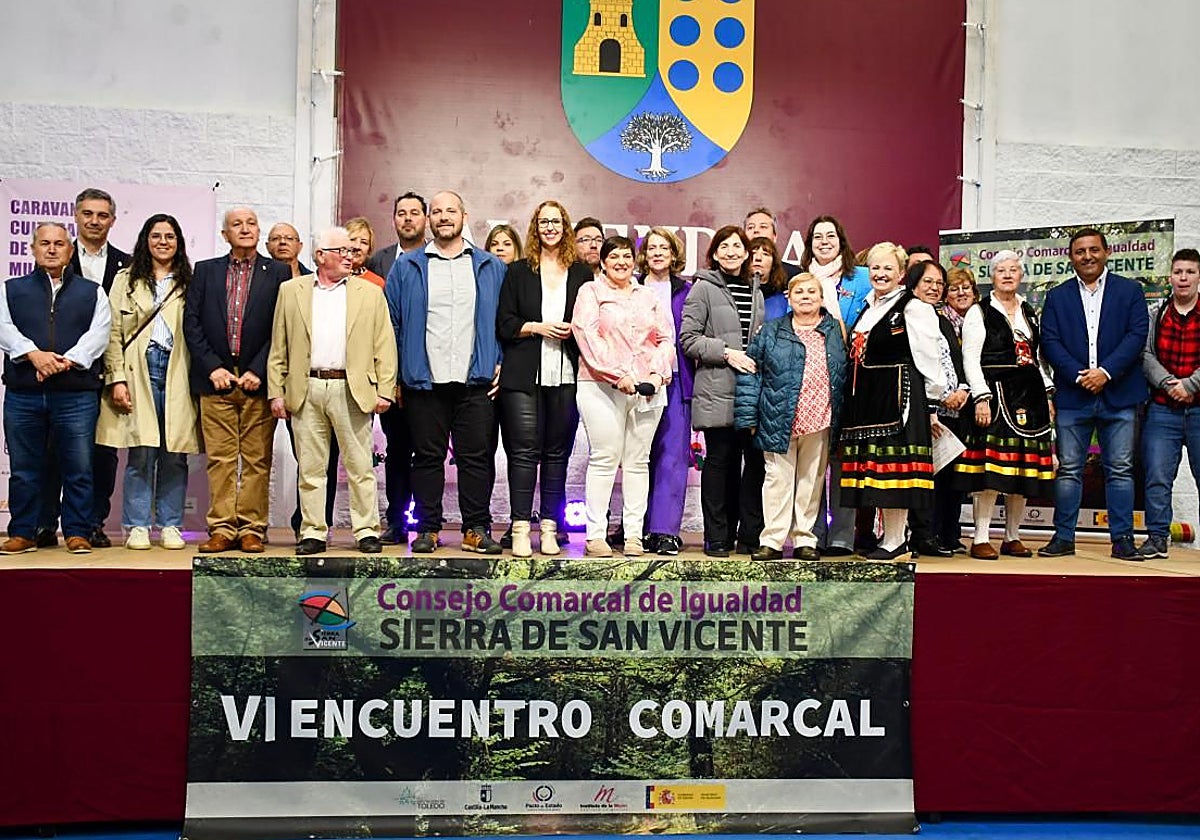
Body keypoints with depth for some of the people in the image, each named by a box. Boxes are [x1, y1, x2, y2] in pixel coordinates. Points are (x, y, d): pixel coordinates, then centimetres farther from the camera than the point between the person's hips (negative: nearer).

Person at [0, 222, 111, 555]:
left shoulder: (91, 292, 12)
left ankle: (77, 533, 10)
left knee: (78, 468, 0)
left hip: (76, 393, -1)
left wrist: (68, 360, -15)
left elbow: (99, 332, -1)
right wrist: (33, 353, -16)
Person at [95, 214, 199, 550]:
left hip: (178, 373, 1)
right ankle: (137, 526, 4)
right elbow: (114, 333, 6)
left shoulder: (189, 284, 13)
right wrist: (117, 379, -4)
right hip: (139, 373, -1)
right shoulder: (126, 280, 13)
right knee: (140, 453, -5)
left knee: (175, 454, 1)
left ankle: (170, 526, 10)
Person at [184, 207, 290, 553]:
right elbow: (191, 323, 6)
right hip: (216, 380, 2)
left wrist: (258, 371, -9)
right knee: (220, 459, 3)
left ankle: (252, 528, 8)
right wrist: (212, 367, -5)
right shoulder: (205, 271, 12)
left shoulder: (278, 273, 5)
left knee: (257, 459, 1)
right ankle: (222, 528, 8)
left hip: (258, 380, -1)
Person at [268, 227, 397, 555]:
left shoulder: (370, 293, 9)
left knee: (360, 465, 2)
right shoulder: (291, 291, 11)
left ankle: (367, 530, 9)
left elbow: (384, 346, 4)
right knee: (310, 466, 5)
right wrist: (276, 391, 2)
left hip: (352, 389, -1)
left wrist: (385, 390, -4)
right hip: (306, 390, 1)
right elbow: (278, 347, 9)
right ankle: (313, 532, 14)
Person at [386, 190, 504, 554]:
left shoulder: (491, 267, 11)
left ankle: (476, 530, 9)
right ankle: (428, 529, 12)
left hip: (477, 381, 0)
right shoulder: (407, 267, 10)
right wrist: (394, 375, 1)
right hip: (425, 382, 0)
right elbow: (392, 322, 8)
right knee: (427, 457, 4)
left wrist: (500, 364, 2)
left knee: (477, 457, 1)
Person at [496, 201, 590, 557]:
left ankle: (549, 528, 9)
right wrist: (539, 328, -7)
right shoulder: (518, 271, 10)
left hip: (566, 376, 1)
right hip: (524, 376, -1)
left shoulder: (581, 272, 13)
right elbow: (505, 324, 5)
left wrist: (573, 330, -5)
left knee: (557, 453, 3)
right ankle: (520, 528, -2)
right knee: (524, 450, -6)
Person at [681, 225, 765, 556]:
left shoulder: (755, 291, 20)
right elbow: (688, 339, -5)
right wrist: (726, 352, -13)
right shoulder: (704, 288, 2)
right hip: (717, 390, -5)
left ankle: (750, 535, 9)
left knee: (755, 458, 0)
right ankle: (717, 538, 6)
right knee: (720, 460, -2)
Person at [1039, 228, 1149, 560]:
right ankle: (1064, 537, 9)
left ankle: (1122, 539, 9)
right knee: (1068, 469, 3)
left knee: (1120, 469, 3)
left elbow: (1137, 335, -2)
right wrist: (1079, 375, -12)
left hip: (1118, 395, 0)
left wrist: (1106, 372, -14)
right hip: (1072, 396, 1)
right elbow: (1050, 342, 1)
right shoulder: (1057, 296, 10)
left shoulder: (1130, 291, 8)